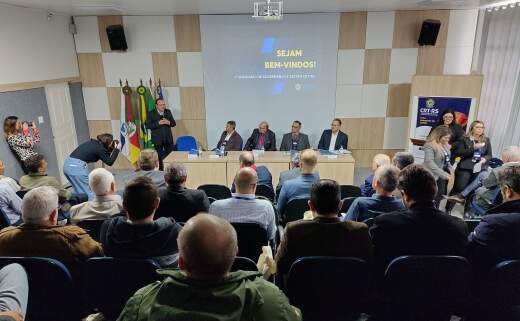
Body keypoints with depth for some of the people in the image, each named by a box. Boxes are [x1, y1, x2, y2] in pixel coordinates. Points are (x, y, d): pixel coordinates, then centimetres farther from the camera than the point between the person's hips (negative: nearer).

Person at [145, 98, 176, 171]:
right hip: (158, 140, -3)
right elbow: (147, 125, -13)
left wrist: (169, 122, -14)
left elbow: (174, 123, 8)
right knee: (159, 158, 5)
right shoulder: (151, 114, -4)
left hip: (168, 139, 3)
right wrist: (158, 123, -23)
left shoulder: (168, 112, 8)